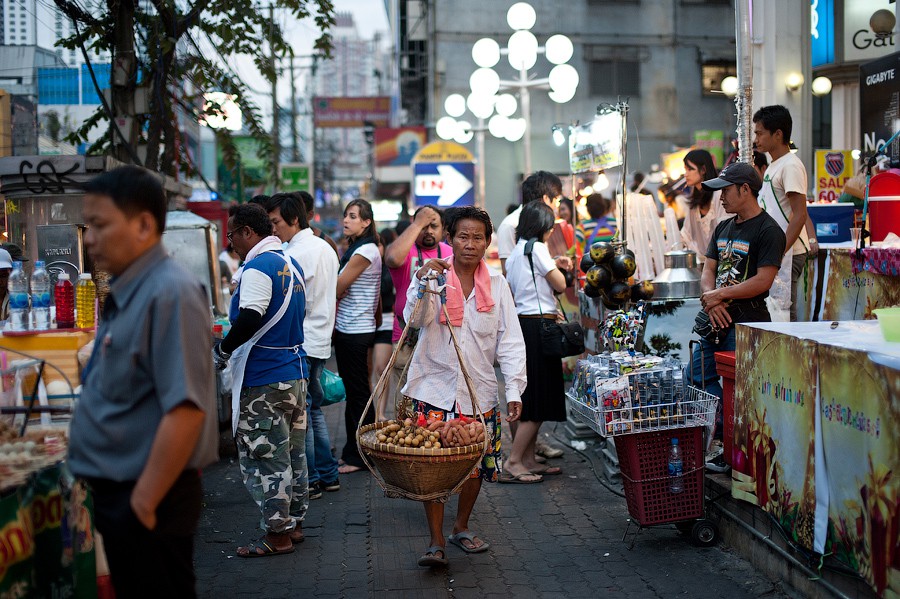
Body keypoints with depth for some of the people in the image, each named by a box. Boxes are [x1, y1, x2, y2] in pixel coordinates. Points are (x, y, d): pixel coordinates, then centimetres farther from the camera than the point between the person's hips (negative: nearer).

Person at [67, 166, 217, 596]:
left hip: (147, 498, -9)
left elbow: (186, 410, -27)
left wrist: (144, 503, -22)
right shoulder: (124, 294, 8)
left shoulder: (170, 293, -20)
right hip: (115, 491, 9)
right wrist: (115, 495, 15)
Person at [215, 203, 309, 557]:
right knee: (293, 453, 16)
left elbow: (250, 318, -28)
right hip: (296, 373, 10)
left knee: (264, 457, -1)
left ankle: (277, 535, 4)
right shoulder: (291, 264, 14)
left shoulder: (258, 267, -16)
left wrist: (222, 349, -14)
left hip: (263, 381, -10)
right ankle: (294, 524, 25)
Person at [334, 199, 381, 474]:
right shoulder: (353, 249, 15)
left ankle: (359, 456, 5)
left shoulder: (366, 250, -14)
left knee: (358, 392, -2)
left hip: (357, 331, -9)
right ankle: (352, 451, 21)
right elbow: (340, 291, 12)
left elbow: (337, 288, -14)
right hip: (346, 328, 9)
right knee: (353, 392, 13)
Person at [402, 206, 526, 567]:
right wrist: (423, 280, -30)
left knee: (476, 465, 10)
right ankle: (436, 541, 3)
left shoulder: (497, 286, 5)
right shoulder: (435, 275, -1)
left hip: (479, 391, 2)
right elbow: (416, 318, -16)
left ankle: (462, 527, 32)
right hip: (435, 388, -2)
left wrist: (514, 389, -5)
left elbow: (510, 342, 2)